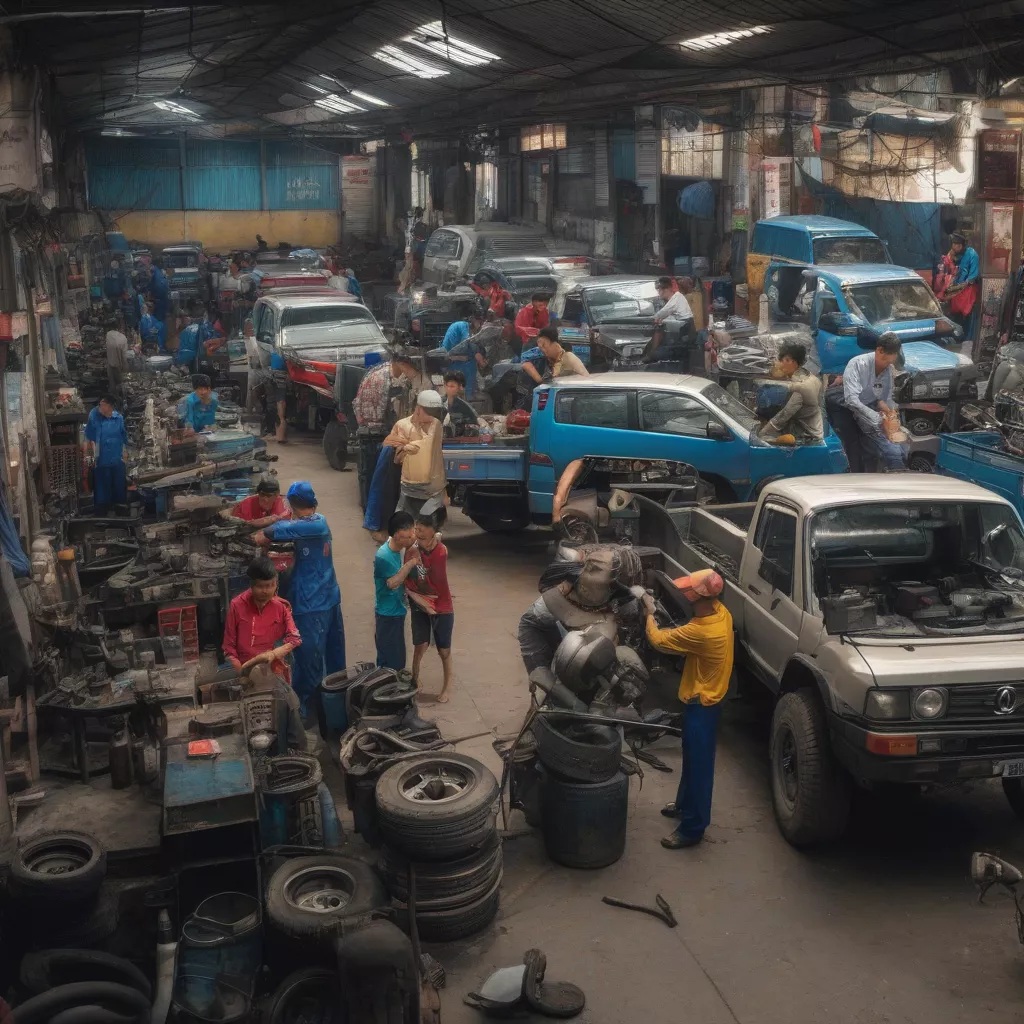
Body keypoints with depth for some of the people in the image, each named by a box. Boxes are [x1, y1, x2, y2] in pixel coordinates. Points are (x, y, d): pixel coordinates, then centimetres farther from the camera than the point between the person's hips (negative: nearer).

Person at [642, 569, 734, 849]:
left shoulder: (700, 631, -34)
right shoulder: (721, 612, -7)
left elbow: (657, 640, -19)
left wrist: (650, 612, -6)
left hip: (701, 703, -9)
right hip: (705, 696, 9)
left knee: (699, 765, 2)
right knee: (691, 758, 25)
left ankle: (692, 828, 13)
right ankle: (685, 803, 43)